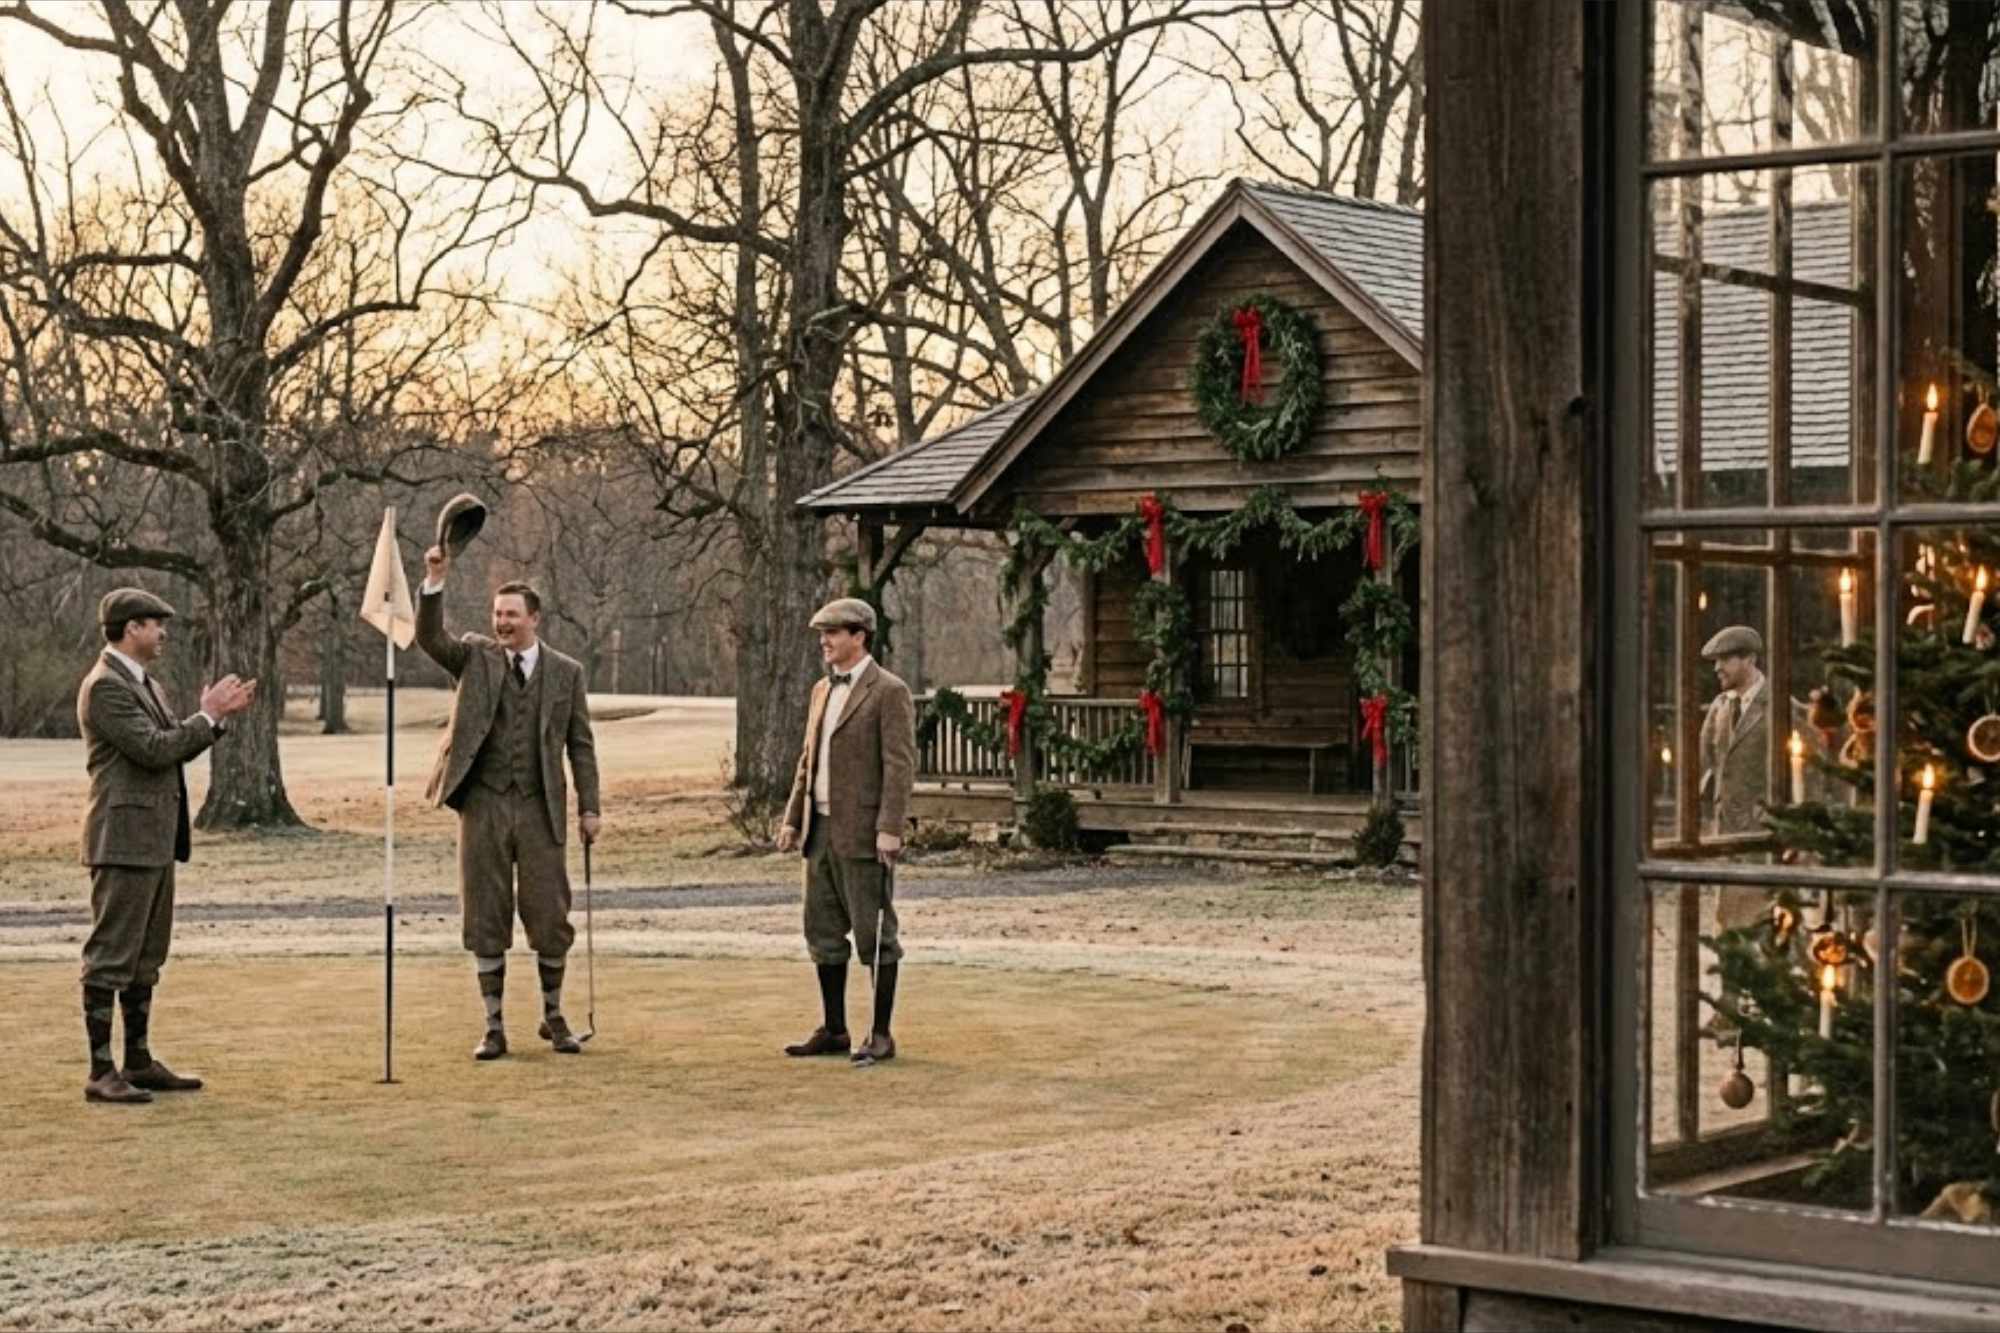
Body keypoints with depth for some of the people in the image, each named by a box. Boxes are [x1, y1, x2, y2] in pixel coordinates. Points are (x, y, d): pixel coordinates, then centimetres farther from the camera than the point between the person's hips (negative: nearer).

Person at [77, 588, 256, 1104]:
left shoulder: (144, 683, 17)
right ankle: (100, 1072, -5)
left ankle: (139, 1061, 20)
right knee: (110, 955, -7)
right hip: (124, 839, -10)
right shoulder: (105, 686, -14)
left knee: (146, 957, 14)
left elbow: (175, 747, 18)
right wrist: (208, 715, -10)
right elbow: (154, 749, -20)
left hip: (155, 840, 10)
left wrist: (218, 716, 5)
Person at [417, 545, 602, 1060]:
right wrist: (434, 582, -25)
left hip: (540, 807, 0)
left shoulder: (566, 672, 6)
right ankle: (494, 1028, 11)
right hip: (484, 804, 0)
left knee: (550, 918, 2)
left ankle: (554, 1017, 21)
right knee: (485, 921, 3)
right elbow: (429, 637, -12)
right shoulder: (475, 657, 6)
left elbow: (581, 744, 7)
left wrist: (589, 806, 1)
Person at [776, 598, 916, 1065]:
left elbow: (900, 766, -14)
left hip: (863, 834, -8)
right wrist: (793, 819, 13)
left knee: (874, 934, -3)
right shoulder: (823, 691, 16)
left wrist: (890, 829, -21)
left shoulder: (889, 692, -9)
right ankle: (834, 1031, 18)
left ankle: (881, 1035, 2)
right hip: (821, 830, 8)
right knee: (824, 932, 11)